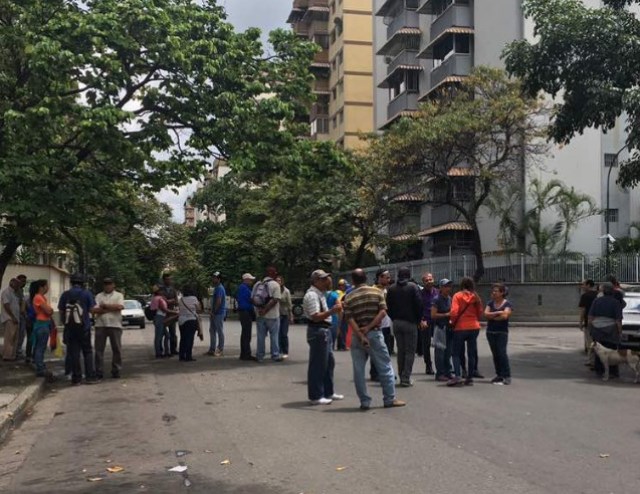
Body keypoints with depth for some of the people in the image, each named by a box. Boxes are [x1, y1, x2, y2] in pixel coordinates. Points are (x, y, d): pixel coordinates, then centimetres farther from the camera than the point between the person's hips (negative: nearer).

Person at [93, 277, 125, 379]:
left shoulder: (119, 295, 7)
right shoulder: (98, 296, 12)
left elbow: (119, 306, -12)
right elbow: (94, 310, -2)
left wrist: (105, 306, -6)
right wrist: (111, 309, -8)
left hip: (115, 325, -2)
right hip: (100, 325, 2)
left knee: (117, 349, 2)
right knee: (99, 349, 2)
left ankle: (116, 371, 10)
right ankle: (99, 372, 8)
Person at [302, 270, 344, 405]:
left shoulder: (320, 294, 16)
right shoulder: (311, 295, -18)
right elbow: (315, 316, -26)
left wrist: (334, 308, 14)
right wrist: (332, 311, -32)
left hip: (325, 330, 11)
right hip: (318, 331, -11)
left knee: (329, 362, 18)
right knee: (317, 364, -3)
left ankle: (328, 392, 30)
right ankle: (315, 396, 5)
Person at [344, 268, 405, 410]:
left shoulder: (348, 297, 1)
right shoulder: (377, 292, 0)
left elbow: (350, 319, -9)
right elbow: (383, 312, -10)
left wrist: (361, 336, -13)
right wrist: (369, 328, -12)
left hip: (357, 336, 1)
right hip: (374, 333, -1)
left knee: (358, 370, 7)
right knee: (385, 367, 8)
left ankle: (364, 402, 8)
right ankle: (390, 399, 9)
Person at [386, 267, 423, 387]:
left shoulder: (391, 288, 6)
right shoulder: (413, 287, -7)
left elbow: (388, 307, 7)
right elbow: (419, 305, -10)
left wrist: (394, 318, 13)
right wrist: (418, 319, 2)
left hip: (396, 323, 4)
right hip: (410, 322, -4)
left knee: (400, 350, 13)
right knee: (410, 351, 0)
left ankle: (401, 376, 15)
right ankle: (406, 378, -5)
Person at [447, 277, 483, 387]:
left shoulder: (457, 296, -7)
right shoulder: (476, 297, 4)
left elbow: (454, 312, -14)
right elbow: (480, 313, 6)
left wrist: (453, 323, 1)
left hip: (460, 327, -3)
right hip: (474, 327, 4)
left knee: (456, 353, 4)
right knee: (471, 353, 10)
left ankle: (457, 376, -11)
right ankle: (470, 378, 11)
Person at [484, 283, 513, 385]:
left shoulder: (507, 304, -3)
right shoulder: (490, 303, 10)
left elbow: (505, 316, -18)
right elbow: (486, 314, -3)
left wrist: (492, 317, -7)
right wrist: (497, 313, -13)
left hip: (502, 332, -5)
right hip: (490, 332, 5)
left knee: (502, 353, -12)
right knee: (495, 354, 6)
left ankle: (507, 376, -9)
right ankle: (499, 375, 13)